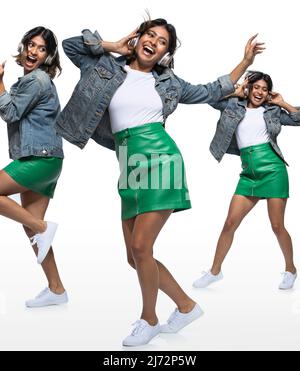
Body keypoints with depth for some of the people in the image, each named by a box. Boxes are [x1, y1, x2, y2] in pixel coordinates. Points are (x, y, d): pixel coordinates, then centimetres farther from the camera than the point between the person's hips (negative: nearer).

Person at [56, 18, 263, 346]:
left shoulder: (167, 82, 13)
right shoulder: (109, 68, 14)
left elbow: (211, 93, 25)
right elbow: (70, 44, 14)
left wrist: (245, 62, 24)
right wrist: (114, 46, 13)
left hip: (159, 159, -3)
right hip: (130, 167, 4)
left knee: (140, 248, -11)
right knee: (134, 256, 5)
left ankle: (149, 319, 13)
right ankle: (186, 306, 24)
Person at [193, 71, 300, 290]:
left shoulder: (272, 111, 7)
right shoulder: (235, 105, 11)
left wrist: (282, 103, 5)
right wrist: (236, 92, 7)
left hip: (273, 170, -2)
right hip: (248, 174, 2)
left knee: (277, 226, 2)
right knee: (230, 223, 0)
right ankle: (215, 271, 12)